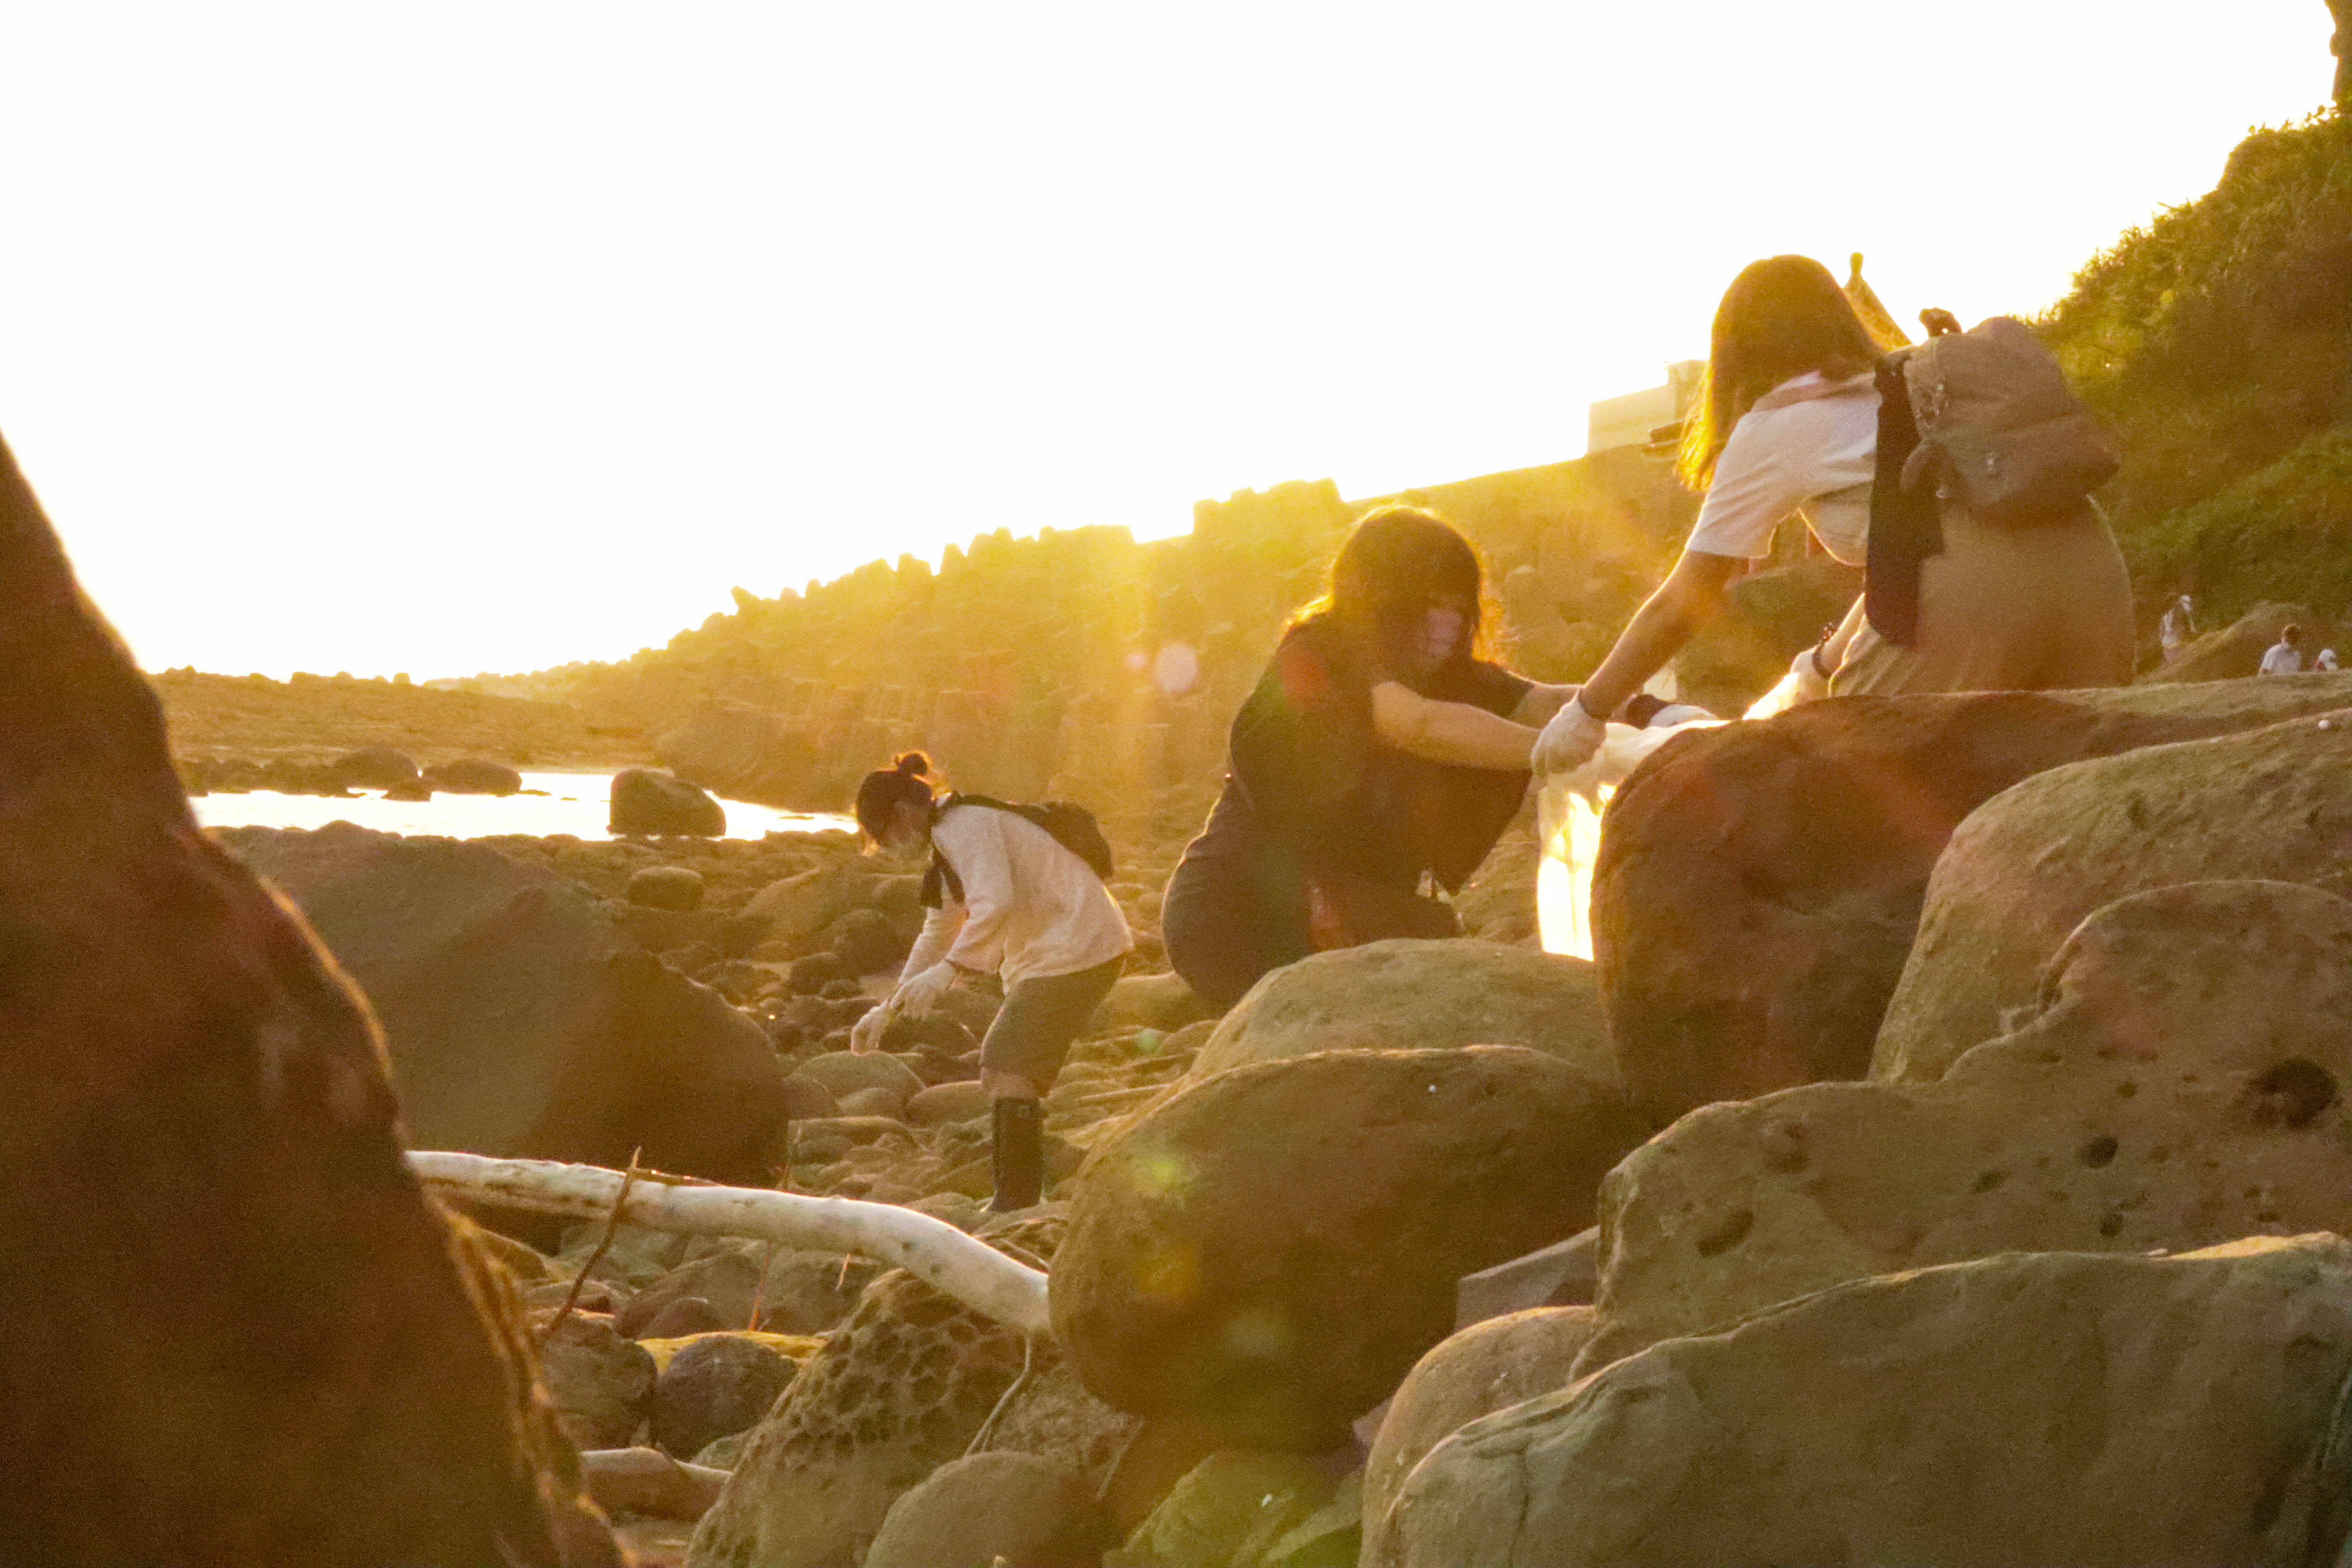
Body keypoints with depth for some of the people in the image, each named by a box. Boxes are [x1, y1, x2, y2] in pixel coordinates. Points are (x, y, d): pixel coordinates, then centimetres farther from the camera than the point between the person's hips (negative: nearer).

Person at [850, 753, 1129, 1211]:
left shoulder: (965, 826, -14)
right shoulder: (950, 835, 19)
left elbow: (995, 903, -30)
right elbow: (939, 933, 27)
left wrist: (948, 970, -35)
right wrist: (887, 1010, 26)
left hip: (1076, 947, -11)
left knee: (1008, 1069, -16)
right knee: (1001, 1070, 12)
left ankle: (1016, 1201, -17)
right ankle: (1016, 1203, 14)